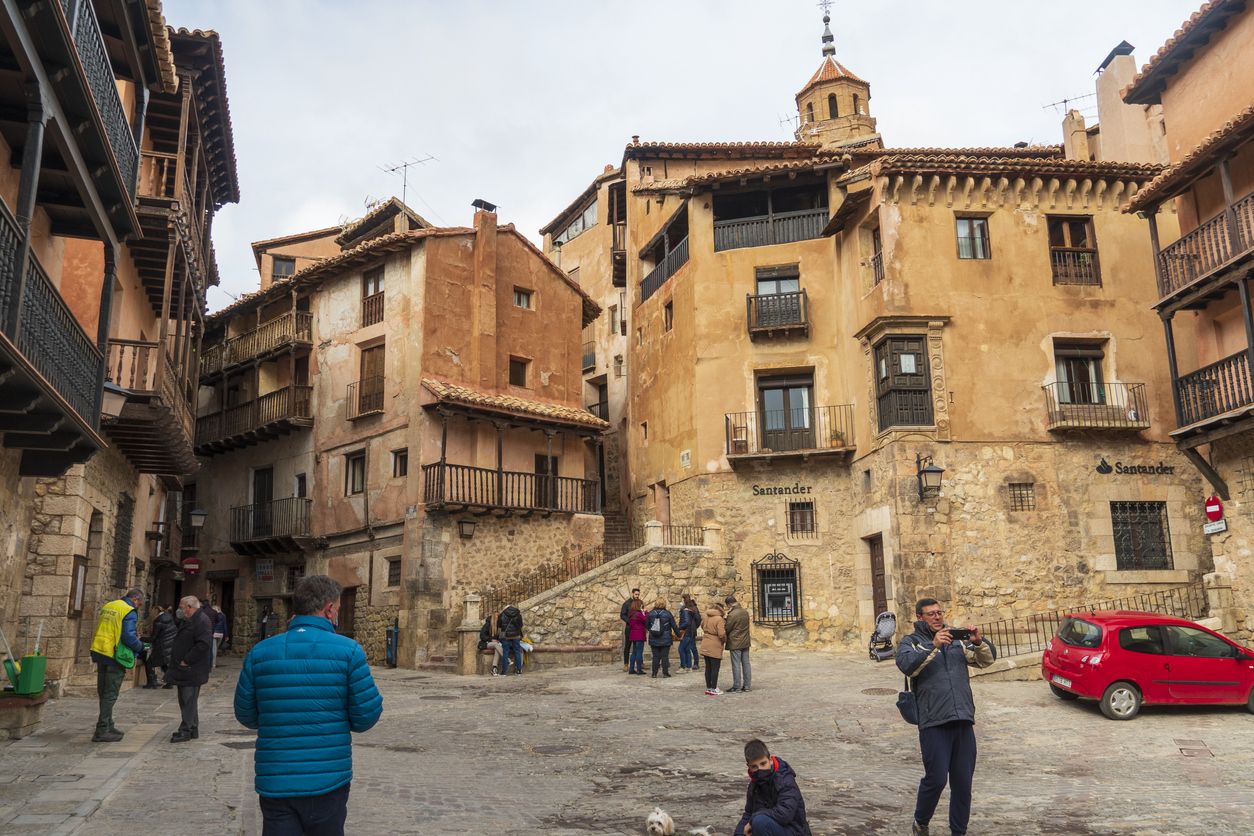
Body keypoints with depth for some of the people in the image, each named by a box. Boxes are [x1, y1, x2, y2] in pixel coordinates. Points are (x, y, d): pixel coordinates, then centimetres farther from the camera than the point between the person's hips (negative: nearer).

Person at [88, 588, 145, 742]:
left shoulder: (107, 607, 13)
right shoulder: (129, 612, -13)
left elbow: (101, 631, 20)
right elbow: (129, 637, -20)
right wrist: (141, 647, -2)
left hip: (100, 654, 8)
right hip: (115, 657, -8)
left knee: (103, 693, 16)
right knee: (110, 695, -1)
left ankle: (107, 726, 27)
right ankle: (102, 731, 0)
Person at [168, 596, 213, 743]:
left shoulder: (202, 621, -16)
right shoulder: (188, 621, 17)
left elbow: (203, 644, -25)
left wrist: (186, 661, -20)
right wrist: (178, 661, 15)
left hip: (192, 670, -10)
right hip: (184, 670, 10)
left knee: (189, 701, -5)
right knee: (186, 701, 15)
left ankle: (186, 731, 0)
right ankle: (193, 729, 22)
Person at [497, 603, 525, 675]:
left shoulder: (502, 615, 3)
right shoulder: (518, 614, 6)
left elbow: (499, 627, 4)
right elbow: (521, 626, 10)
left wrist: (498, 636, 15)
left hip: (505, 636, -1)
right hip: (516, 636, 1)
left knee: (505, 653, 2)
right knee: (517, 652, 6)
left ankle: (504, 671, 2)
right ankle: (518, 671, 5)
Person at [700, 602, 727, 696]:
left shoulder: (706, 617, 6)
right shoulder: (719, 619, -16)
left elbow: (702, 626, 23)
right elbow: (722, 634, -21)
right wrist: (724, 640, -1)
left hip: (705, 646, 7)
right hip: (715, 647, -7)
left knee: (708, 667, 14)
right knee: (715, 668, 2)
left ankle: (708, 688, 21)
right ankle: (713, 689, 6)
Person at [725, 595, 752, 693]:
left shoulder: (732, 615, -19)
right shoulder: (745, 612, 4)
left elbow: (727, 629, -13)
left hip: (735, 643, -7)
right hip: (745, 642, 7)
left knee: (736, 665, 0)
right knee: (746, 663, 11)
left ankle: (736, 686, 5)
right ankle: (747, 685, 16)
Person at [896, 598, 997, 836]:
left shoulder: (956, 640, 18)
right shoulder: (911, 642, 4)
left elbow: (987, 660, 13)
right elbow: (907, 665, -16)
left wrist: (979, 642, -8)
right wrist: (934, 646, -27)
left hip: (963, 721, 4)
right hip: (934, 723, -4)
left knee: (963, 782, 7)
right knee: (936, 779, -6)